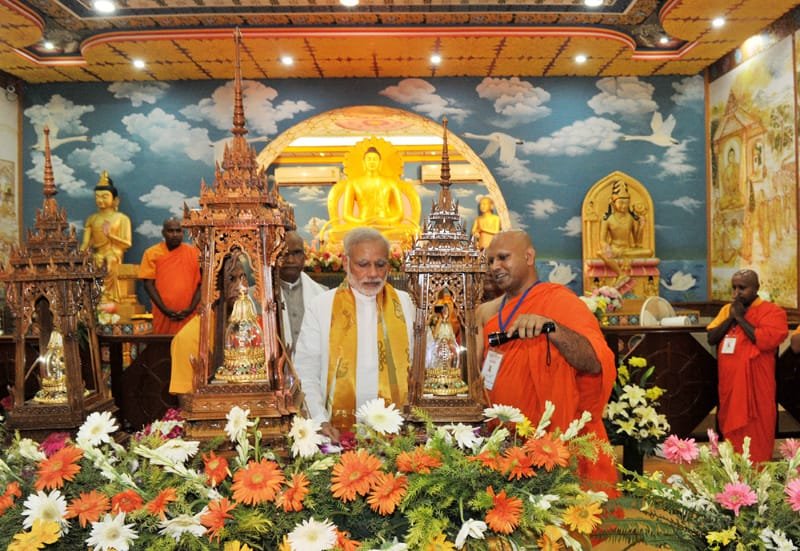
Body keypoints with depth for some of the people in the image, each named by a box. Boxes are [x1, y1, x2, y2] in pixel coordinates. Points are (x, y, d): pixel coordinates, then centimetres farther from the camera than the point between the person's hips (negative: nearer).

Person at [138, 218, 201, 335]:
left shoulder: (194, 252, 5)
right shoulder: (152, 253, 3)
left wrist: (191, 308, -10)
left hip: (188, 315, 0)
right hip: (162, 316, 0)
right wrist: (165, 309, -11)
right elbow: (149, 284, -2)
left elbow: (200, 284, 2)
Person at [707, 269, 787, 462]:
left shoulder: (772, 311, -8)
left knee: (755, 439, 0)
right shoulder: (727, 309, 11)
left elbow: (766, 341, -24)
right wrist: (730, 318, -7)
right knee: (731, 432, 16)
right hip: (729, 385, 6)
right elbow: (711, 338, 5)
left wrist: (740, 318, -15)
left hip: (755, 387, -6)